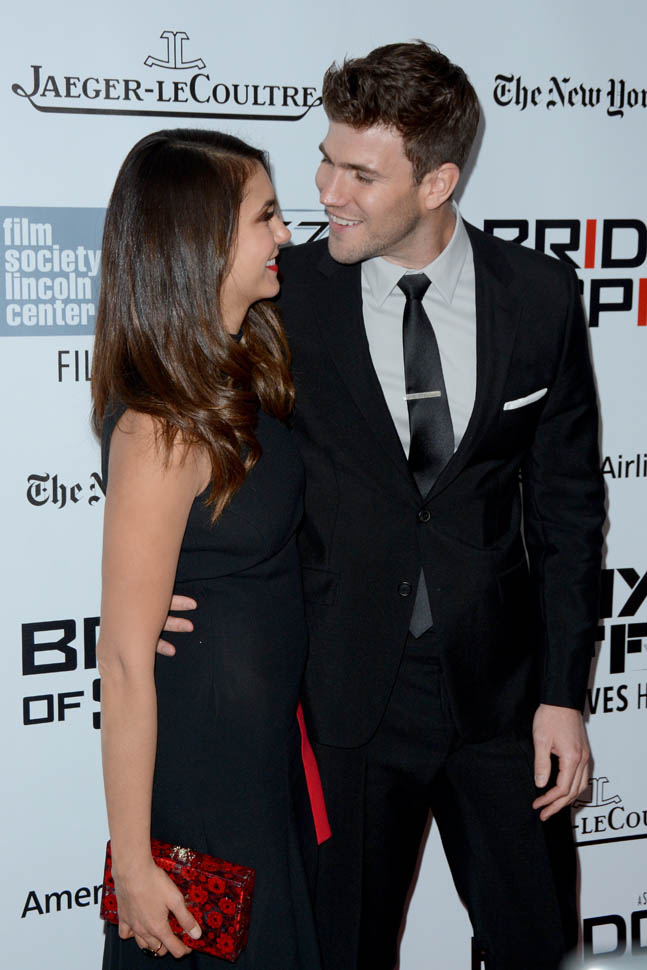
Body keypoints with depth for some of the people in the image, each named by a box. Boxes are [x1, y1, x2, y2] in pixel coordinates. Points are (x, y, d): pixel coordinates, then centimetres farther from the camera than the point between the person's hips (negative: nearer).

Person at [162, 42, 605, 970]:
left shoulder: (541, 295, -4)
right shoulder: (286, 293, -8)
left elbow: (565, 503, 1)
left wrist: (564, 692, -1)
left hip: (499, 688, 1)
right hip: (346, 692, -1)